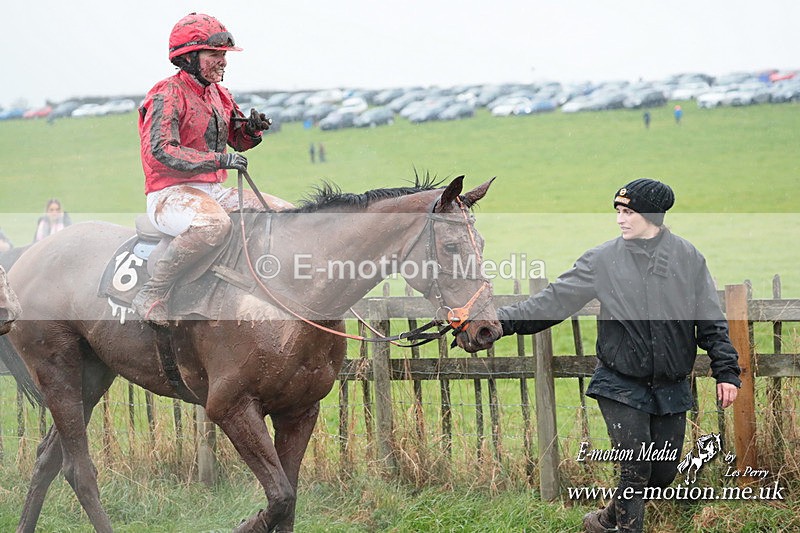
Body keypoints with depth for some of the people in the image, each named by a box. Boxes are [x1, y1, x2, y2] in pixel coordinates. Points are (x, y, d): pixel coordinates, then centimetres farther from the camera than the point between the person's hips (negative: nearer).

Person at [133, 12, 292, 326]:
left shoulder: (219, 96, 15)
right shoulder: (167, 96, -11)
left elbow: (237, 141, 25)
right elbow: (161, 150, -23)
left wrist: (251, 129, 0)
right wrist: (217, 160, -30)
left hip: (214, 192, 9)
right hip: (171, 193, -9)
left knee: (288, 215, 2)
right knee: (214, 224, -41)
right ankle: (152, 294, -30)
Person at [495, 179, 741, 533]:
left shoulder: (688, 258, -1)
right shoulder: (604, 259, -4)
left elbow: (712, 322, 3)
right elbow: (553, 301, -4)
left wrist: (726, 371, -2)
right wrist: (502, 320, -13)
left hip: (672, 389, 2)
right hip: (621, 385, -2)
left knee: (663, 475, 9)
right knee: (635, 470, -9)